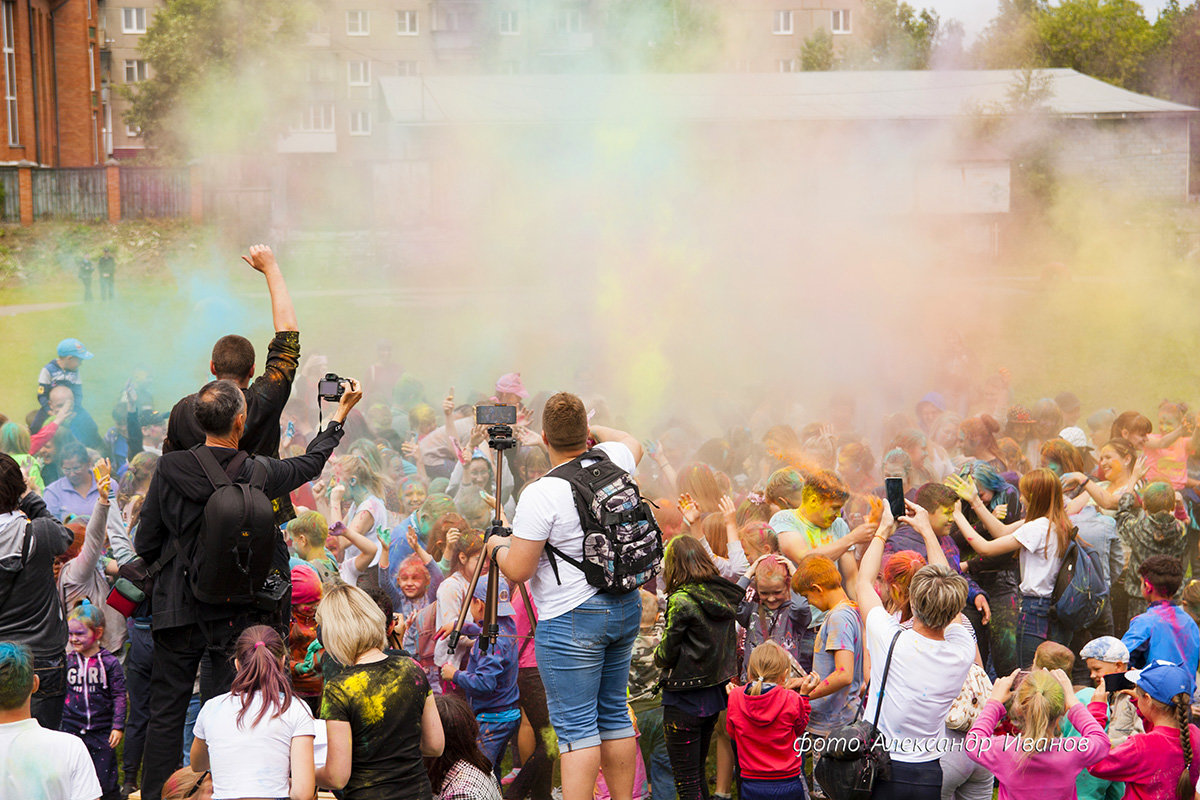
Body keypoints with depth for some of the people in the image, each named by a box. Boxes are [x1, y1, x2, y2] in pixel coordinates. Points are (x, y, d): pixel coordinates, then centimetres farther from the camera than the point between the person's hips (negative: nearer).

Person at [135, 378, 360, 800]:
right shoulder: (258, 473, -12)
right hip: (236, 614, -1)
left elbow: (145, 544, -2)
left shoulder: (169, 469, -9)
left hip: (177, 609, 1)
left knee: (166, 713, 11)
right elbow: (310, 463, 8)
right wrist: (341, 414, 22)